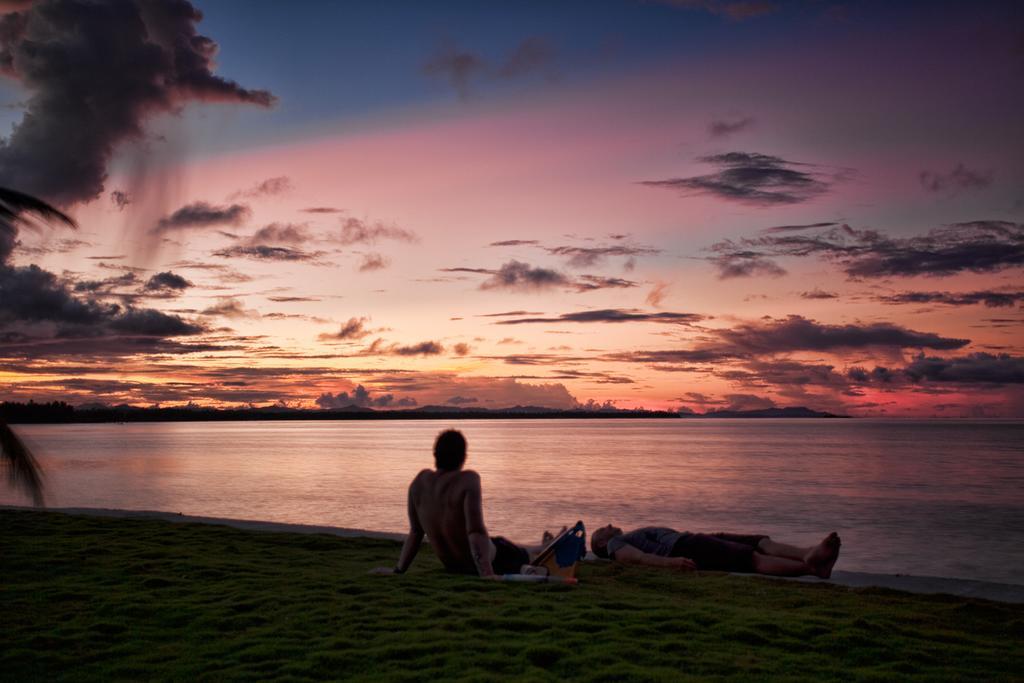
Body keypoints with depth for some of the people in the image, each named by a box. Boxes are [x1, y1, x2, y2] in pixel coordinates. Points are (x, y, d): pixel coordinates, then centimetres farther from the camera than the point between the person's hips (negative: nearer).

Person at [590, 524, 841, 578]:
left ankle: (808, 555, -33)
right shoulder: (615, 544, 12)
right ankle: (811, 567, -38)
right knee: (754, 558, -26)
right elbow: (636, 557, -10)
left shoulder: (639, 535, 38)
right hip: (684, 548, -9)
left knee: (761, 542, -12)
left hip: (696, 540, 9)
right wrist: (670, 562, -29)